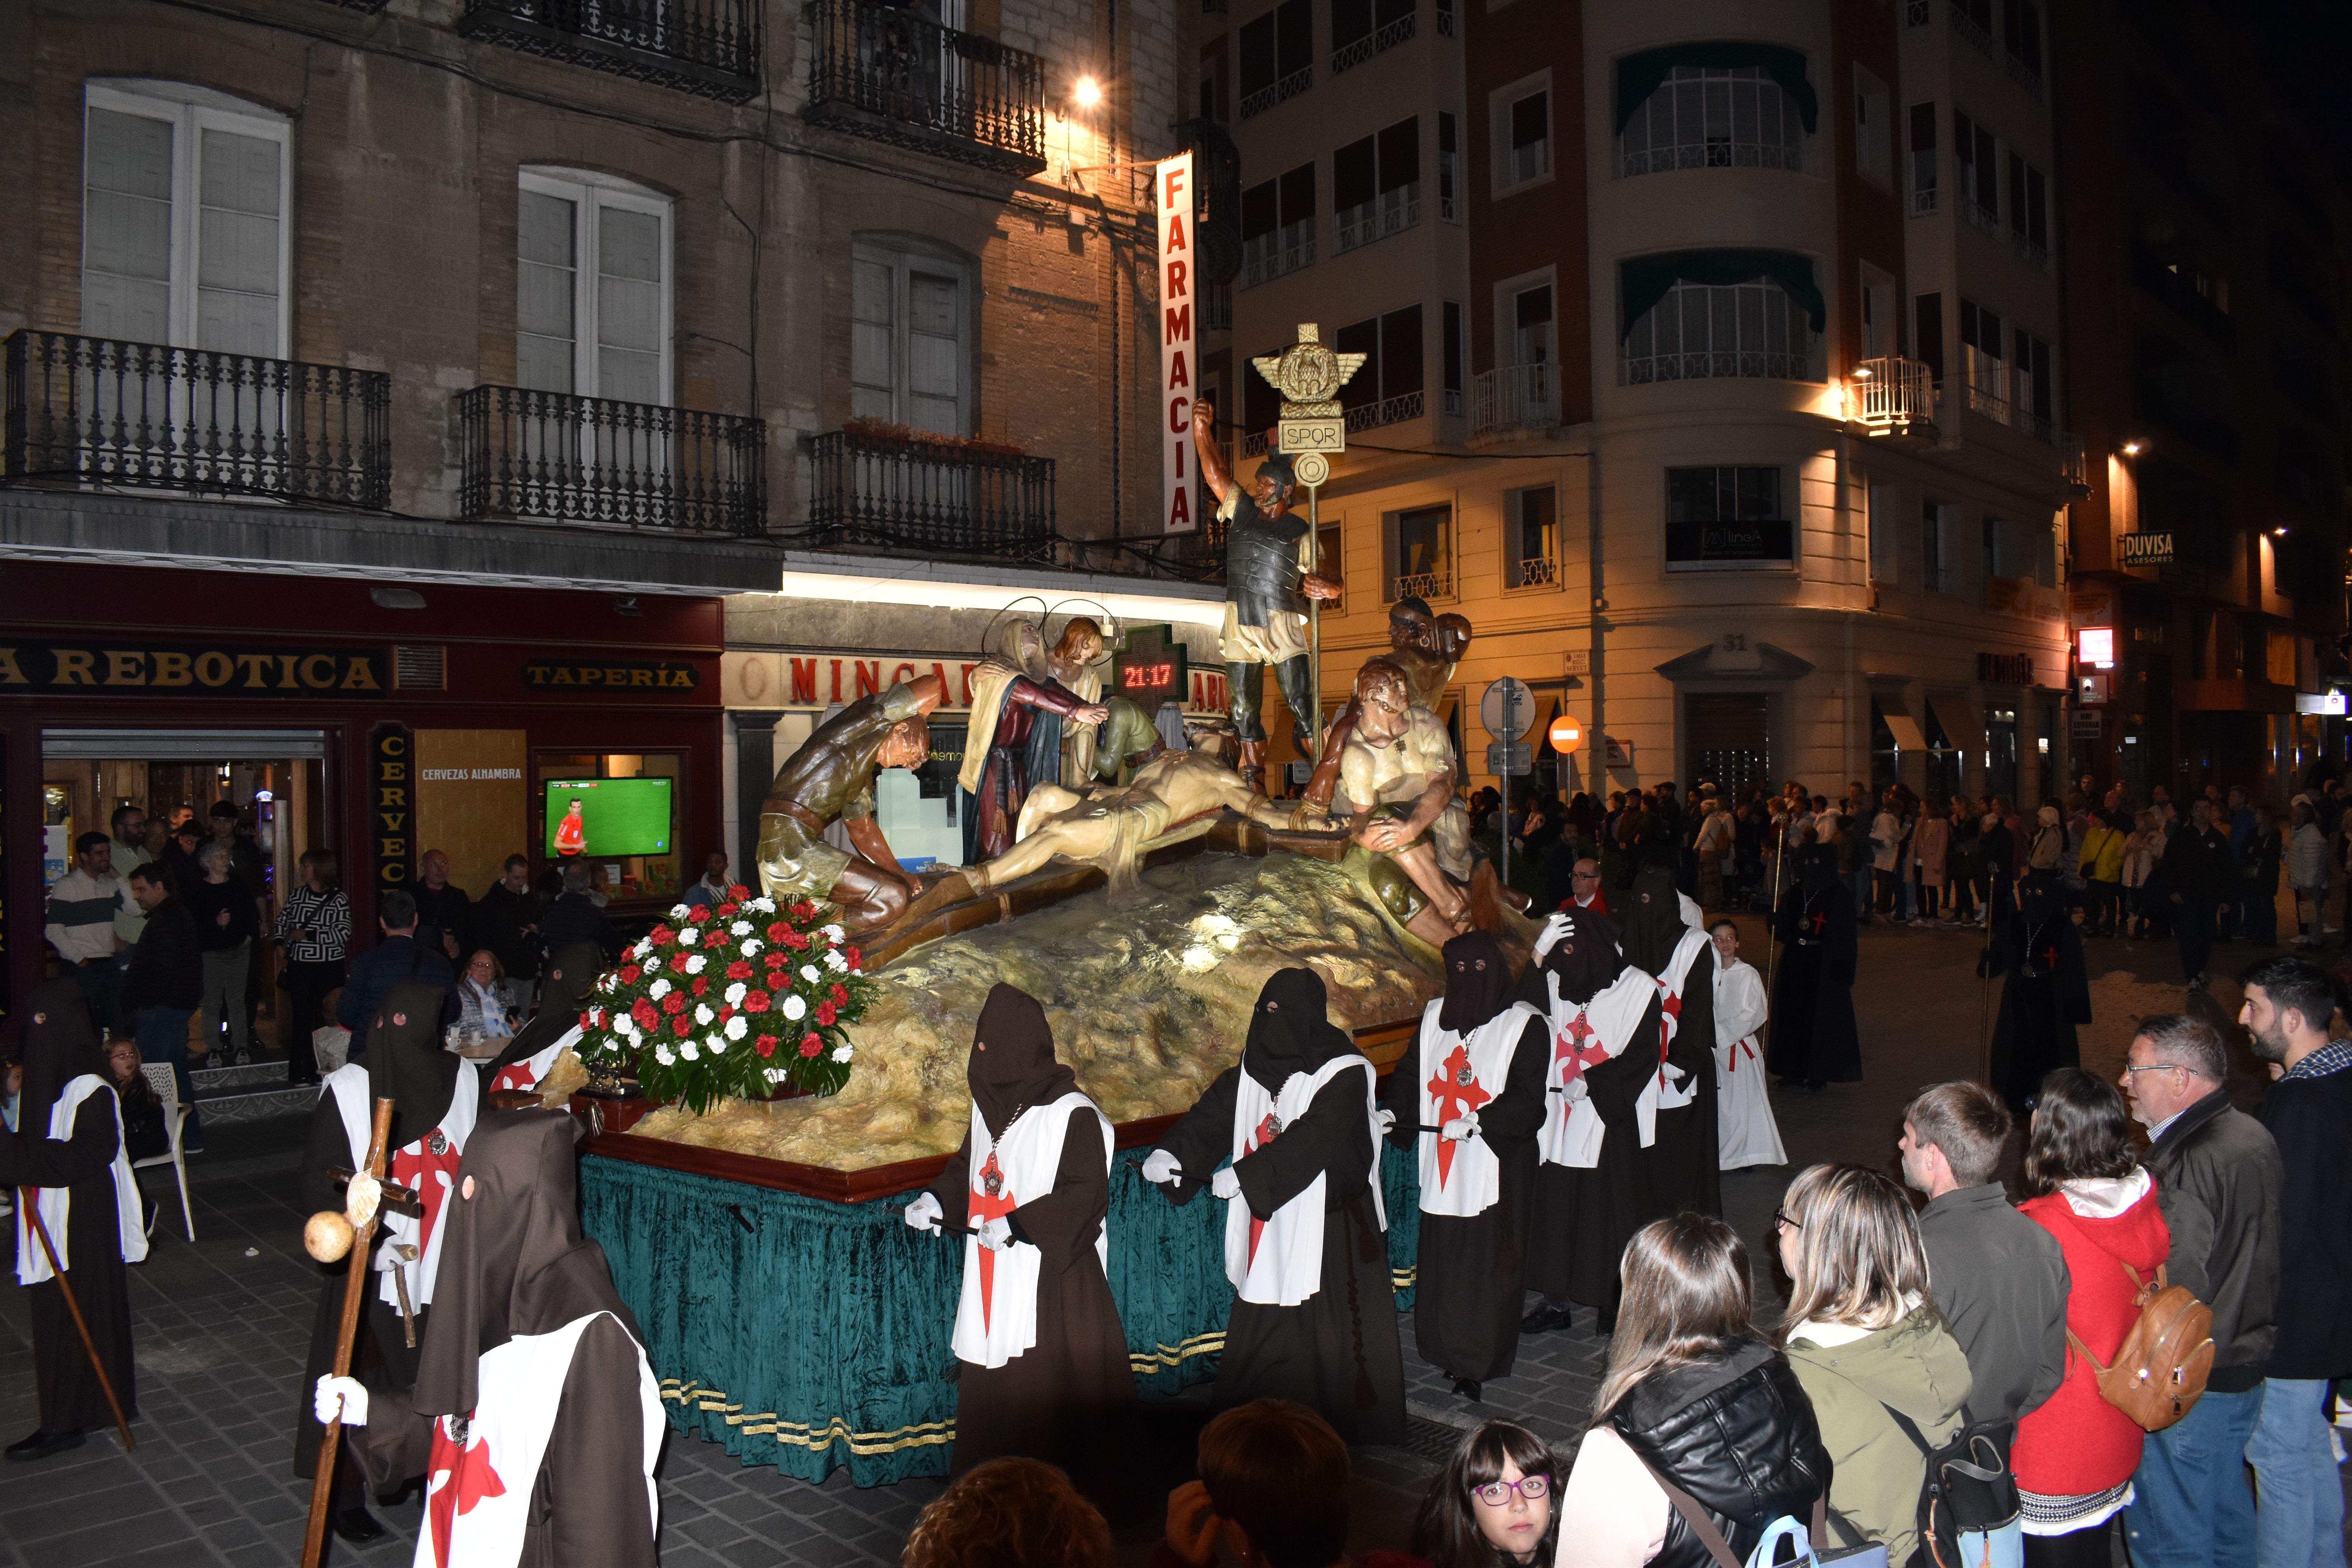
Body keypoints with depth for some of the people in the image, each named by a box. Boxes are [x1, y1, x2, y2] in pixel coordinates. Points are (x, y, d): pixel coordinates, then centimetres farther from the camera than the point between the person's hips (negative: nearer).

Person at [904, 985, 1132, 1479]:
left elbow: (1087, 1194, -17)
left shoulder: (1072, 1113, -14)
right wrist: (935, 1201, 5)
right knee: (987, 1391, 11)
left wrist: (1016, 1224, -22)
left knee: (1044, 1395, -5)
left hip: (1050, 1285, -7)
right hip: (992, 1283, 7)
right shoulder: (988, 1105, 10)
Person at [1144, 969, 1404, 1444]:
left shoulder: (1344, 1075, -14)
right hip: (1268, 1227, 6)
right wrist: (1169, 1152, -20)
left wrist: (1245, 1174, -32)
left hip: (1327, 1232, -6)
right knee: (1260, 1328, 13)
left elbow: (1312, 1137, -25)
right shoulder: (1253, 1070, 5)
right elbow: (1212, 1113, -2)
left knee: (1330, 1334, 3)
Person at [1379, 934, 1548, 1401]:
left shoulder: (1524, 1025, -4)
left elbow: (1527, 1099, -10)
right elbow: (1411, 1075, 16)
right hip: (1443, 1165, 4)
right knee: (1441, 1259, 7)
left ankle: (1478, 1363, 10)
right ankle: (1450, 1350, 21)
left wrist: (1478, 1122, -23)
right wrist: (1392, 1114, -1)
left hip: (1494, 1166, -4)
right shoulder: (1434, 1016, 11)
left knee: (1487, 1263, -1)